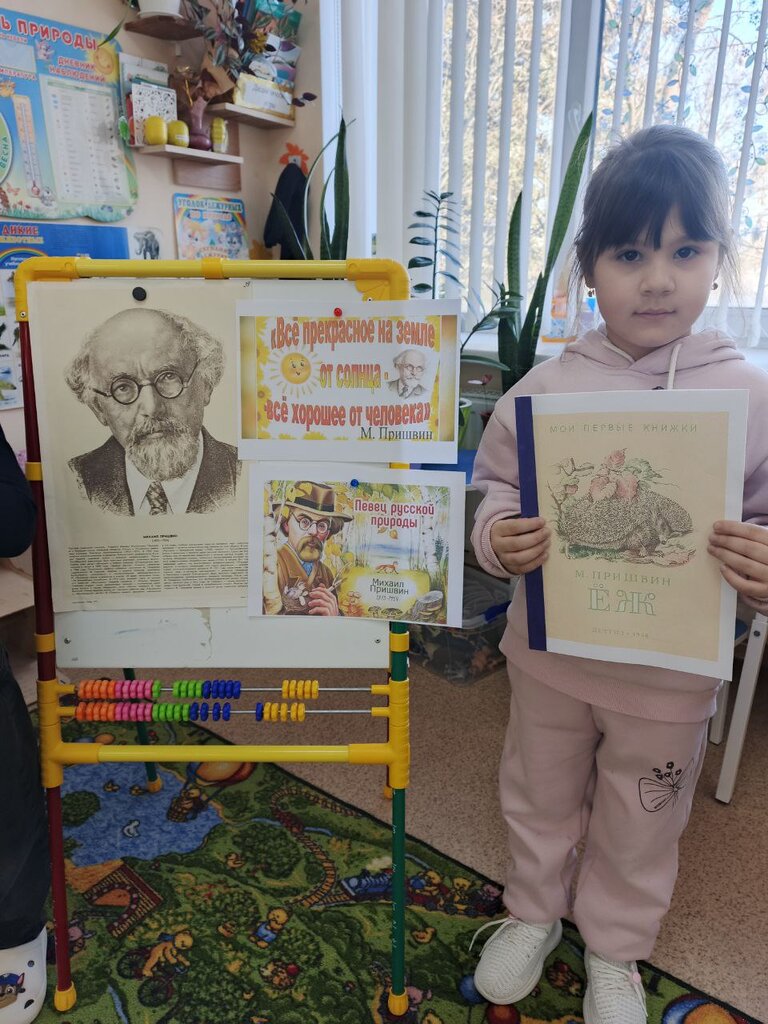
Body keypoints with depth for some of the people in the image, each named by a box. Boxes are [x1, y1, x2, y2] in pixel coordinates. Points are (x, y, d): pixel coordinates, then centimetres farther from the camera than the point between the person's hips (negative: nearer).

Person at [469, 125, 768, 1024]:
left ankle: (614, 947, 51)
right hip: (550, 650, 1)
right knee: (539, 795, 23)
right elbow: (496, 489, 0)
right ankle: (534, 910, 53)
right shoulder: (546, 387, -10)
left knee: (639, 824, 21)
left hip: (671, 671, 0)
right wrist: (498, 538, -21)